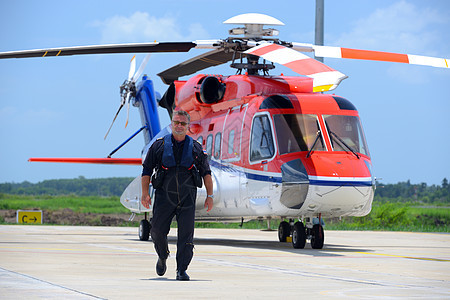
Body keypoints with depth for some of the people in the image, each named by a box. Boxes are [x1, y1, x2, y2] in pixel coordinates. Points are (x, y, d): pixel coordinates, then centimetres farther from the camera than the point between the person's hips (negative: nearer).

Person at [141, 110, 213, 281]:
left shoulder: (195, 148, 7)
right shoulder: (159, 146, 5)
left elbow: (206, 173, 12)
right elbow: (147, 170, 7)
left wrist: (210, 196, 6)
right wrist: (145, 193, -1)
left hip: (187, 198, 0)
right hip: (164, 196, 0)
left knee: (186, 234, -7)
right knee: (157, 231, -2)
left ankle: (182, 270, -3)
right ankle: (163, 257, 28)